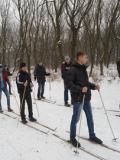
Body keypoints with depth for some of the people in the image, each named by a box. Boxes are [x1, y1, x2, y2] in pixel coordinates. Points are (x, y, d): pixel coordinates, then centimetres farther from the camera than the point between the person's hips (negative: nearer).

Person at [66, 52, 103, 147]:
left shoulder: (83, 69, 11)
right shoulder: (73, 70, -13)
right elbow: (69, 84, -19)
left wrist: (94, 86, 6)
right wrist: (80, 89, -29)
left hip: (86, 98, 8)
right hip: (78, 98, -8)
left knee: (90, 118, 16)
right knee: (76, 119, 3)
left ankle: (92, 136, 31)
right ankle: (73, 138, 20)